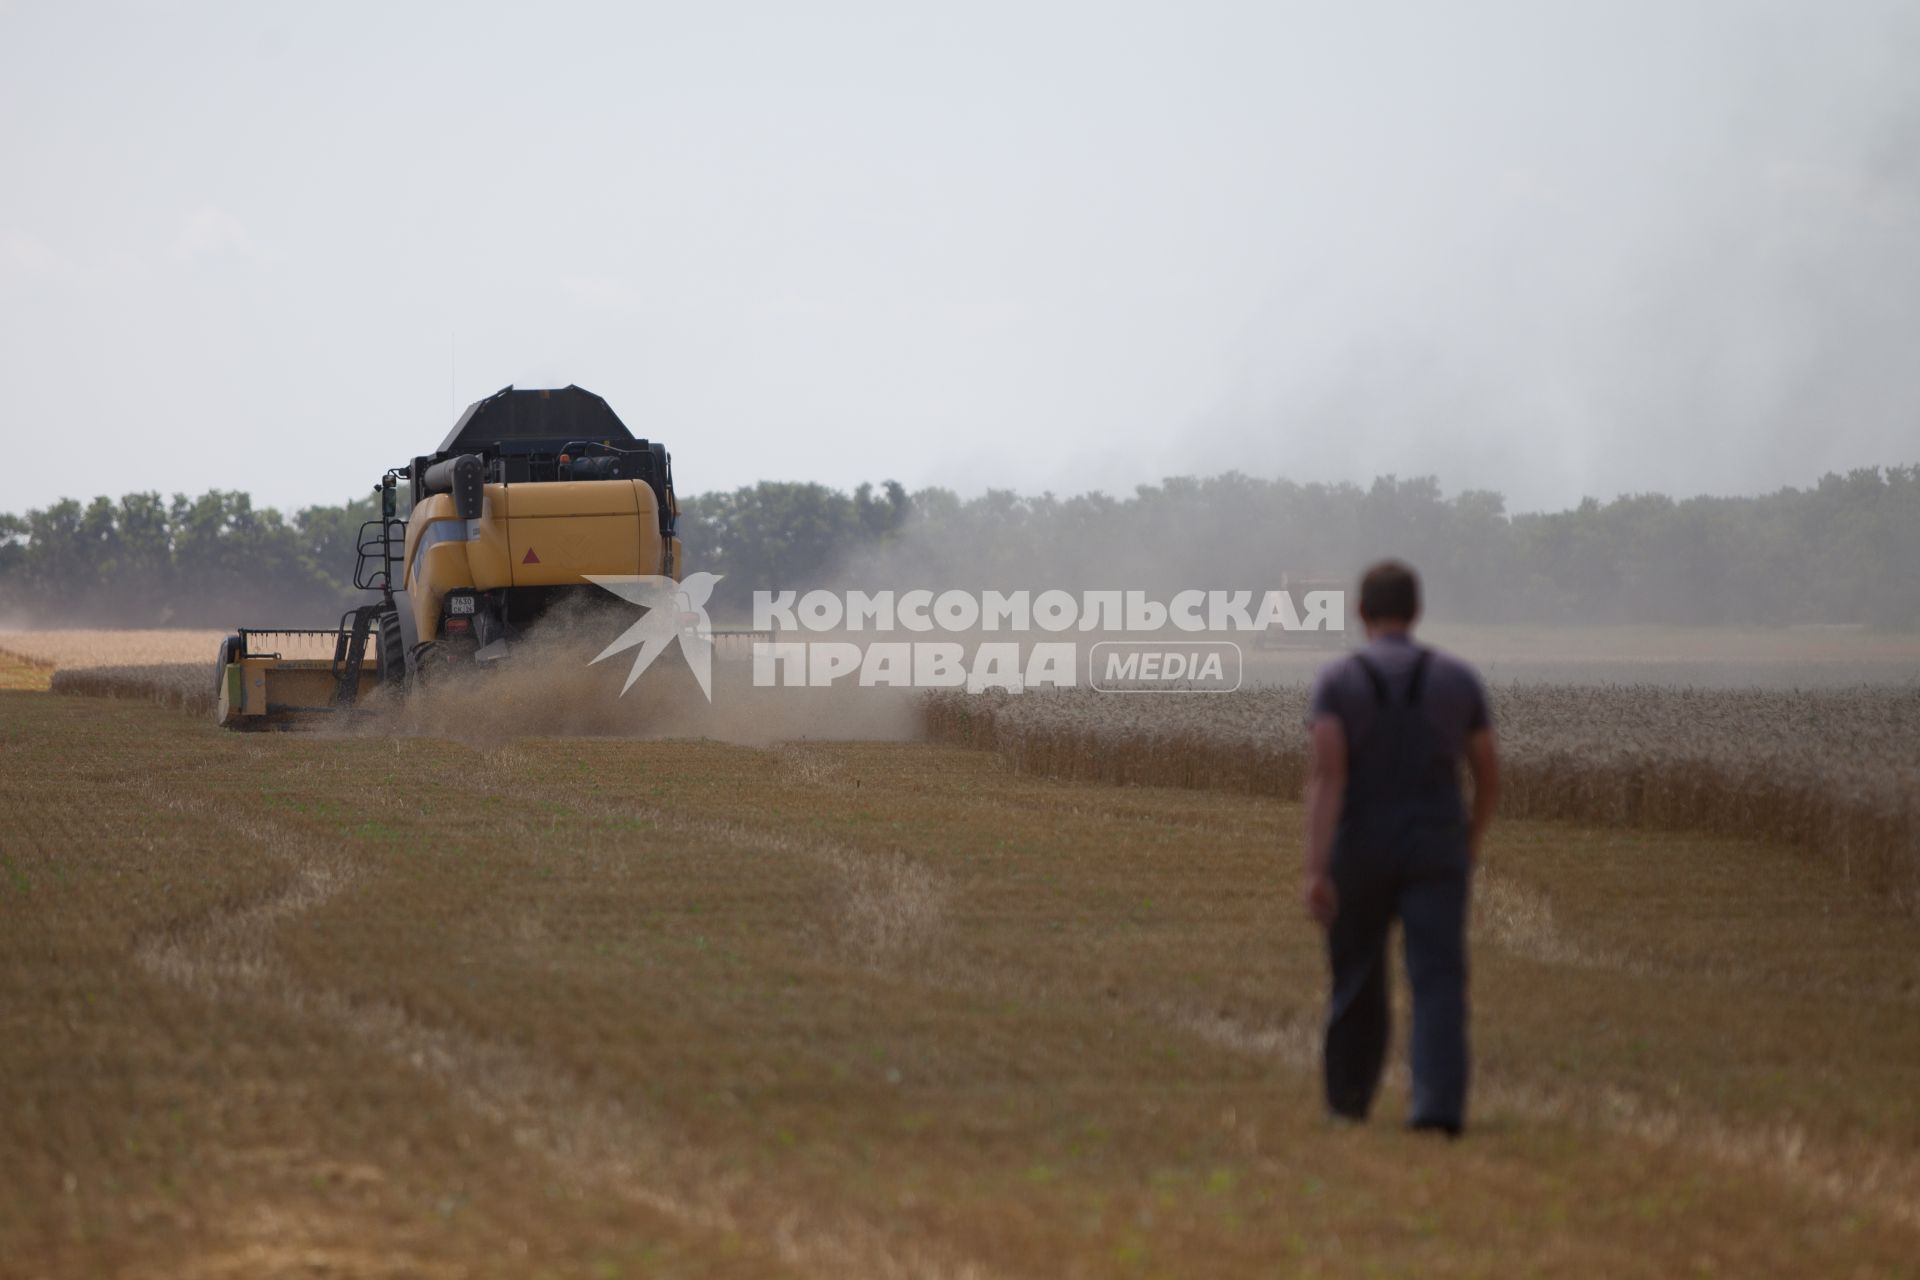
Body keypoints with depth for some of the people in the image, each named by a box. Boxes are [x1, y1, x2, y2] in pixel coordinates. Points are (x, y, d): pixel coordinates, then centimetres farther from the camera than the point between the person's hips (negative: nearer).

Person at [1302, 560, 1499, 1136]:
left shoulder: (1337, 681, -6)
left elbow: (1325, 774, -18)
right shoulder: (1457, 678, 1)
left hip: (1360, 853, 0)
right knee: (1438, 983, -6)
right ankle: (1439, 1105, -24)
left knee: (1357, 977, 18)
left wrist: (1315, 871, -24)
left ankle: (1350, 1099, 32)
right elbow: (1490, 776, 7)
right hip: (1433, 857, 0)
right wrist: (1473, 840, 26)